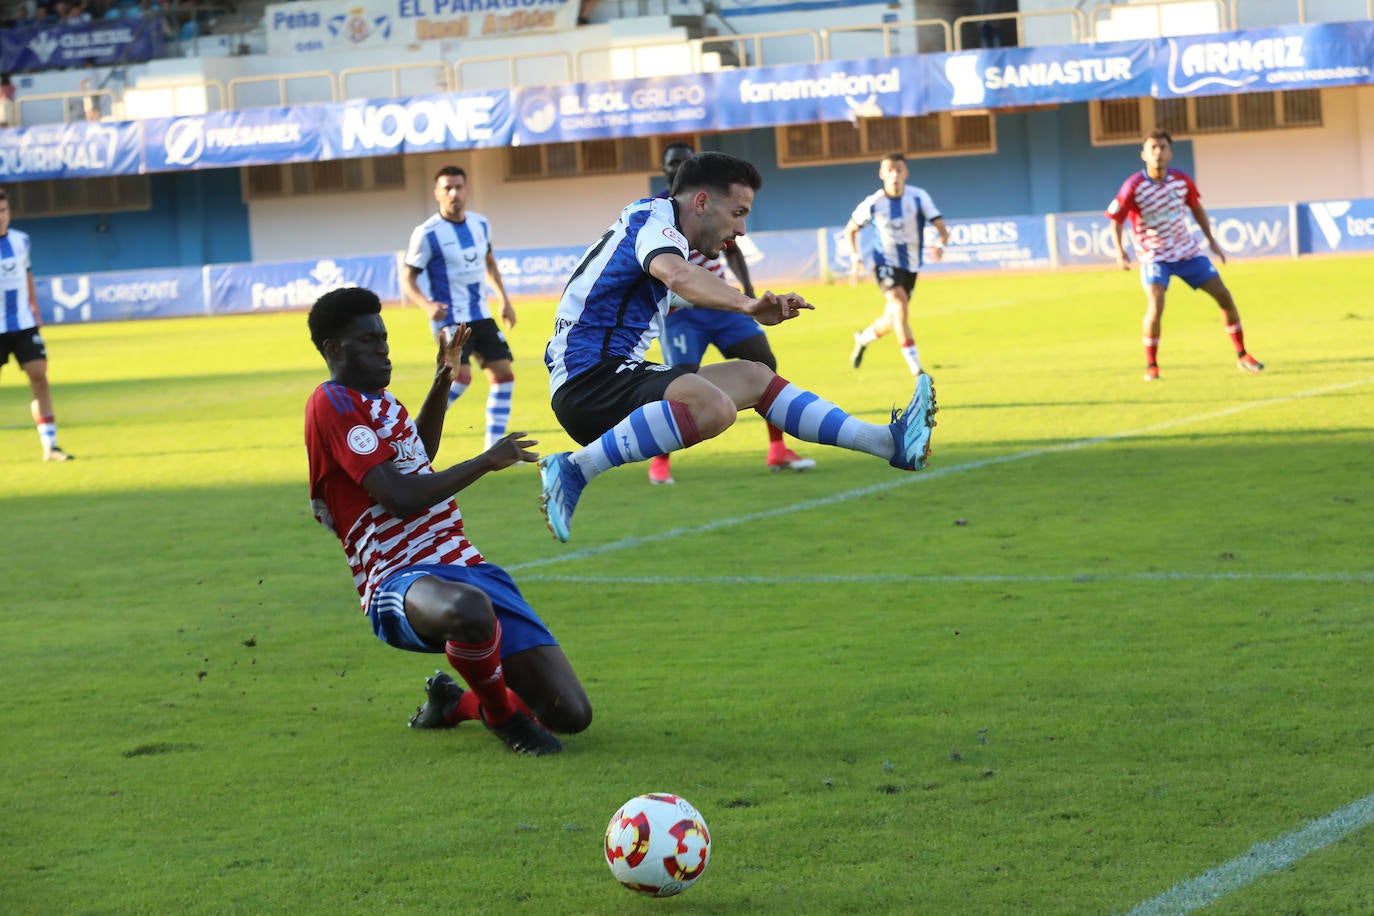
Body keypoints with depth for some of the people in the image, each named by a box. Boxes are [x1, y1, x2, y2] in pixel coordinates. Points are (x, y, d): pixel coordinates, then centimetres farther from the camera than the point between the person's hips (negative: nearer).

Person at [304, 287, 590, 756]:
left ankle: (452, 703, 23)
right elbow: (400, 498, -17)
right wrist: (486, 461, -8)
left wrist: (444, 376, 38)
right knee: (470, 608, -48)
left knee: (571, 714, -4)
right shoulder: (332, 403, -7)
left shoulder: (379, 400, 22)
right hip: (398, 581, -9)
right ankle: (502, 717, -16)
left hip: (463, 566, 9)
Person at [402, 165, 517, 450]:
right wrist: (428, 305, -27)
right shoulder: (427, 233, -12)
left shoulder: (480, 224, 6)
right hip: (450, 319, -7)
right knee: (461, 376, -23)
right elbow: (407, 280, -9)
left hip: (481, 316, 7)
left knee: (503, 373, 0)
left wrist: (504, 299, 15)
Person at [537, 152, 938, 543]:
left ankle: (888, 442, 10)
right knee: (713, 406, -34)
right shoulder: (653, 219, -11)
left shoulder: (659, 223, 21)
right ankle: (573, 471, -32)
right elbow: (677, 275, -35)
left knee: (751, 376, 14)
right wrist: (748, 306, -45)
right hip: (587, 377, -11)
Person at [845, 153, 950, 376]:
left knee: (891, 322, 13)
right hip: (886, 263, -3)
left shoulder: (919, 197, -10)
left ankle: (863, 339, 48)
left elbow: (942, 228, -14)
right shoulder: (873, 203, -9)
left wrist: (940, 245, -36)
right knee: (900, 306, -28)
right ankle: (915, 366, -27)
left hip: (911, 266, 3)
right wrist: (855, 257, -6)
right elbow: (850, 229, 8)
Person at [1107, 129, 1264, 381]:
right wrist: (1120, 252, -23)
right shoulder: (1134, 187, -17)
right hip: (1154, 256, -4)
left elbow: (1196, 208, 13)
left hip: (1186, 251, 4)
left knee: (1224, 296, 2)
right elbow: (1115, 220, -10)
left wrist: (1211, 240, 14)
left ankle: (1242, 356, 17)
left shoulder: (1182, 181, -5)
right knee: (1155, 306, -25)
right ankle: (1151, 365, -7)